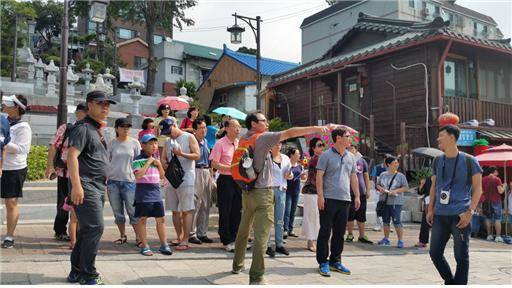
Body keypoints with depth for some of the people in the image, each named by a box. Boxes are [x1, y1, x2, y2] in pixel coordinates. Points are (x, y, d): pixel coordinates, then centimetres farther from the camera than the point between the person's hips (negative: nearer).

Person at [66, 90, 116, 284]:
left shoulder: (97, 129, 19)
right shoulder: (83, 127, -9)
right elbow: (72, 156, -19)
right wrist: (76, 185, -27)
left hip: (99, 188, 10)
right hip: (86, 188, -10)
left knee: (88, 230, 14)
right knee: (95, 228, -11)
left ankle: (76, 272, 24)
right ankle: (89, 276, -2)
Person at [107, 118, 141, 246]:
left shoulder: (134, 143, 3)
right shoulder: (112, 143, 6)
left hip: (129, 181, -2)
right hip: (113, 181, 2)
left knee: (133, 211, -2)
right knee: (117, 211, 8)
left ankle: (138, 237, 5)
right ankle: (123, 236, 21)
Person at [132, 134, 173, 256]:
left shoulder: (155, 160, 14)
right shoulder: (138, 160, -7)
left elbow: (162, 176, 19)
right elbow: (138, 175, -20)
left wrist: (159, 165, 1)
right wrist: (148, 162, -16)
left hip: (156, 192, 6)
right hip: (143, 194, -6)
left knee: (161, 219, 6)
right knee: (142, 219, 1)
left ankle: (164, 245, 14)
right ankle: (144, 246, 10)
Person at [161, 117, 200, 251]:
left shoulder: (189, 137, 0)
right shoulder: (168, 142, 18)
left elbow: (197, 155, -7)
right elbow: (163, 158, 16)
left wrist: (181, 154, -18)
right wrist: (165, 164, -6)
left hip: (186, 179, -7)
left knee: (187, 210, -6)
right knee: (175, 210, 8)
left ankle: (185, 241, -5)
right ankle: (179, 237, 17)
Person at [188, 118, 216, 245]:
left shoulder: (206, 141, 16)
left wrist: (211, 177, 20)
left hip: (207, 172, 8)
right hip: (196, 172, -8)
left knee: (206, 205, 9)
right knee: (195, 204, -7)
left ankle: (202, 233, 17)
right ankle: (192, 234, 1)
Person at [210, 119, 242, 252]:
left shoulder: (240, 143, 11)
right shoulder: (220, 143, -8)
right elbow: (214, 164, -13)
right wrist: (231, 168, -19)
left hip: (238, 180, 6)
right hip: (225, 180, -6)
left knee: (237, 210, 10)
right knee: (225, 211, 0)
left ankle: (236, 239, 20)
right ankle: (227, 241, 9)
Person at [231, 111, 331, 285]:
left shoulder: (243, 140, 9)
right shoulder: (263, 138, -12)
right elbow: (289, 133, -18)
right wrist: (316, 128, -18)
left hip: (247, 191, 8)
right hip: (262, 192, -8)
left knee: (244, 230, 20)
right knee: (261, 235, -6)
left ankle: (237, 265, 33)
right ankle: (256, 278, -6)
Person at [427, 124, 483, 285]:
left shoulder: (469, 161, -4)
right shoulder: (437, 161, 10)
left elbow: (477, 189, -2)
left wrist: (470, 212, -13)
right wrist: (430, 210, 10)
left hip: (460, 216, -5)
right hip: (440, 215, 5)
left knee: (461, 256, 1)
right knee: (435, 253, 7)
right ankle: (450, 281, 29)